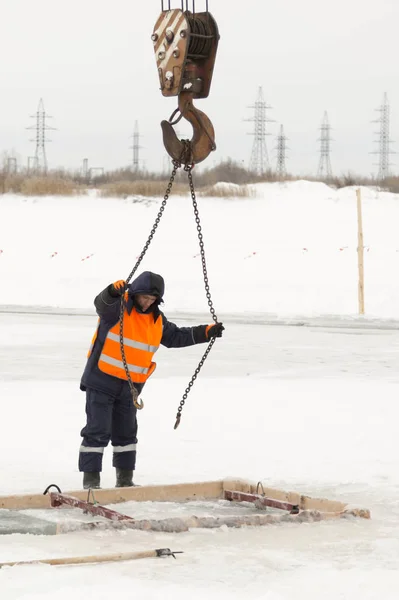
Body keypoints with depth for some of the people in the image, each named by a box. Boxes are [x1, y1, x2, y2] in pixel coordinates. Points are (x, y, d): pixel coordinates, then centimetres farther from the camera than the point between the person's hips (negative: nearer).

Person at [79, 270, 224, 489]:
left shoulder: (157, 320, 8)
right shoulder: (117, 307, -13)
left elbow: (176, 337, 19)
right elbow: (102, 303, -35)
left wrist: (206, 332, 11)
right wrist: (113, 292, -58)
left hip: (131, 385, 7)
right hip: (102, 381, -7)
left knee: (126, 433, 15)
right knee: (98, 431, -7)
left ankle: (125, 479, 26)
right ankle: (91, 479, -2)